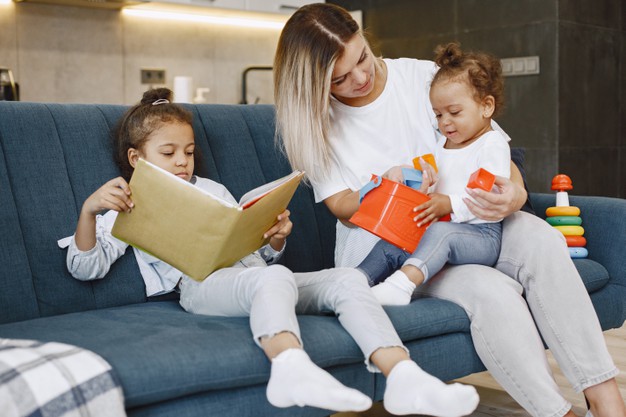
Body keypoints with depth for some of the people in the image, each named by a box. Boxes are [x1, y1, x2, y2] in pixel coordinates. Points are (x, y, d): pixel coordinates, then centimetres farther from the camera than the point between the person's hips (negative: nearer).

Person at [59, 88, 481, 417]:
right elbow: (85, 266, 4)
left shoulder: (212, 190, 33)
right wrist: (90, 209, -15)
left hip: (255, 273, 6)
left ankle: (403, 377, -36)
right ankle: (291, 366, -68)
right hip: (201, 284, -6)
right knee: (275, 277, -39)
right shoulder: (130, 210, 18)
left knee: (347, 278, -17)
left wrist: (277, 238, 7)